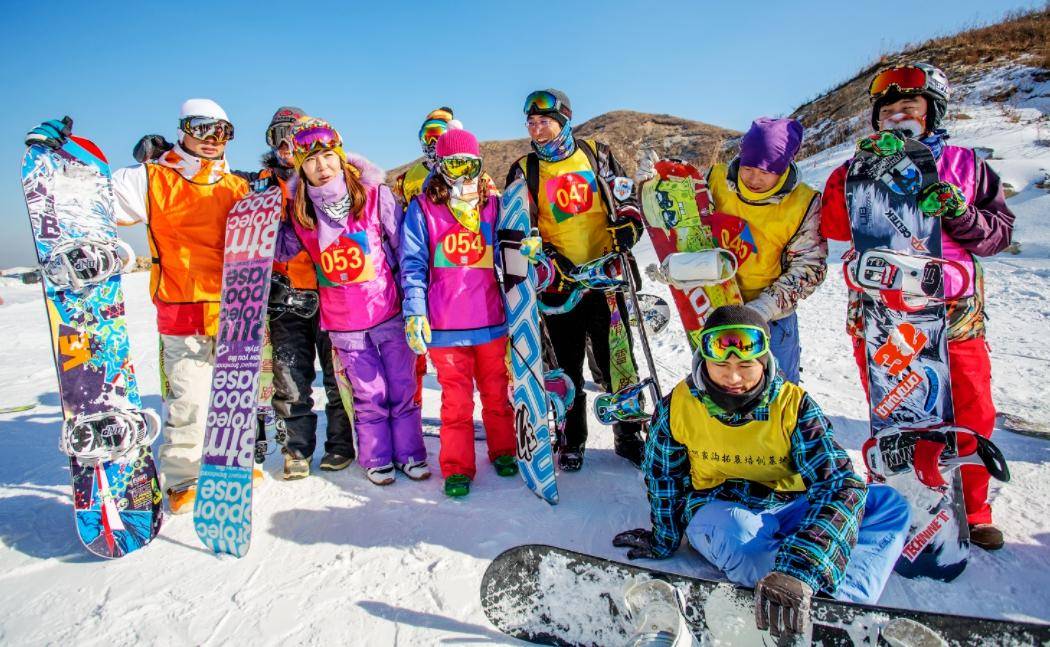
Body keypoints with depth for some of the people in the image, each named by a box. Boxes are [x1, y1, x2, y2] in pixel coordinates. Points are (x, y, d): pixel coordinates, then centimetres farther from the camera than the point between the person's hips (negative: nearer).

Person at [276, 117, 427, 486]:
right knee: (369, 393, 10)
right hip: (343, 320, 1)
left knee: (403, 386, 8)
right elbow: (279, 250, 16)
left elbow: (404, 246, -3)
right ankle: (377, 459, 28)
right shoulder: (299, 212, -1)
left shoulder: (375, 194, -8)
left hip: (389, 309, -1)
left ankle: (409, 453, 25)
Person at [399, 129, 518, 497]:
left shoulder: (493, 205, 9)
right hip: (445, 325, -2)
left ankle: (503, 451, 33)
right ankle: (457, 468, 20)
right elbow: (413, 265, -2)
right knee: (456, 399, 6)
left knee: (497, 392, 13)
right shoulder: (423, 209, 1)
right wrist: (414, 314, -10)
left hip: (492, 320, 2)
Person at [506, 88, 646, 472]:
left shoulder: (597, 154, 6)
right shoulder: (524, 171, 5)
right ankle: (572, 441, 24)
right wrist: (552, 261, -11)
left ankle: (629, 436, 21)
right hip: (559, 283, 0)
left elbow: (626, 202, 10)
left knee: (617, 361, 5)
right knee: (567, 367, 9)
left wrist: (625, 232, -8)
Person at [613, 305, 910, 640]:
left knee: (888, 502, -18)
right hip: (718, 510, -1)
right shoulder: (679, 404, -13)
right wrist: (663, 541, 9)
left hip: (788, 509, 2)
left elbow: (841, 482, -28)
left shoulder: (793, 403, -17)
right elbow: (663, 475, 2)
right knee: (734, 533, -38)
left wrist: (795, 571, -43)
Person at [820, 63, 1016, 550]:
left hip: (956, 318, 2)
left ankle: (971, 511, 28)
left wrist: (961, 214, -9)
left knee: (970, 418, 7)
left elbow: (1000, 231, 10)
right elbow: (834, 227, -11)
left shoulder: (965, 167, 10)